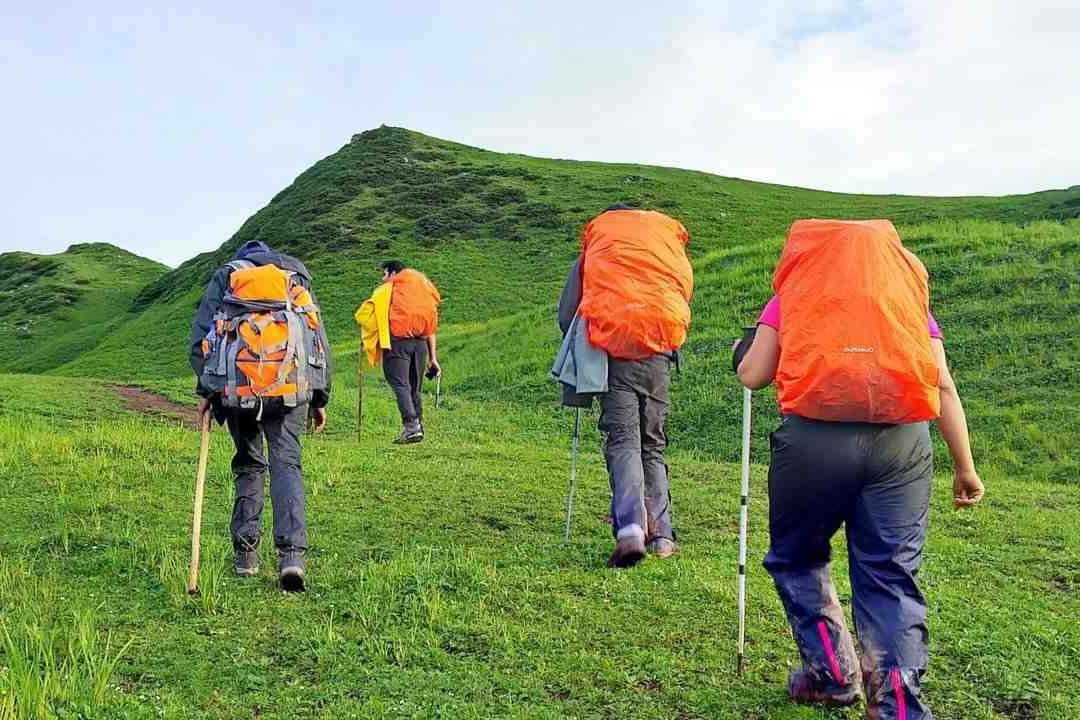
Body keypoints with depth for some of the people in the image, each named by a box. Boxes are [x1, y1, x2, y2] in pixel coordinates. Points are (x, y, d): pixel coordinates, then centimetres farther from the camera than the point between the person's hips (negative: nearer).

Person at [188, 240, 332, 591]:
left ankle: (246, 553, 16)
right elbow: (321, 341, 17)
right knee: (286, 464, 0)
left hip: (236, 386, 0)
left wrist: (206, 390, 12)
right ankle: (292, 553, -17)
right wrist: (320, 398, 19)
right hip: (291, 384, 0)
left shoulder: (224, 277, 20)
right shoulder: (297, 277, 24)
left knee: (248, 464, 16)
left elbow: (200, 336, 9)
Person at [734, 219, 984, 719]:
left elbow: (753, 376, 12)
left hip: (814, 438, -1)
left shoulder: (796, 286, 19)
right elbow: (943, 385, 14)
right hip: (902, 440, 2)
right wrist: (965, 468, 17)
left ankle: (831, 673, 22)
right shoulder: (909, 285, 23)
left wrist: (742, 350, 34)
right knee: (890, 576, 9)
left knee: (796, 560, 21)